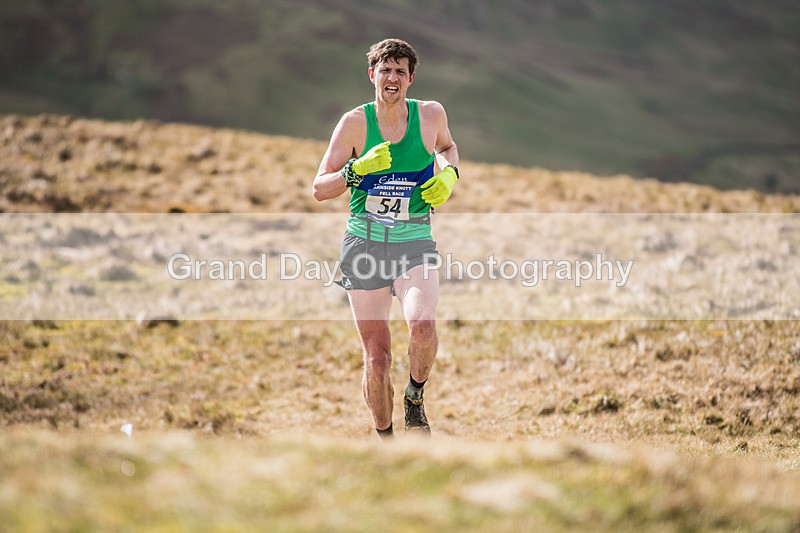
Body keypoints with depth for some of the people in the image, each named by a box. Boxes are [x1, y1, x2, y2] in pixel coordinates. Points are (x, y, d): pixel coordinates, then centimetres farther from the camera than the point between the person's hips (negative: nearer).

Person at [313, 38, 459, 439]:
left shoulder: (431, 114, 2)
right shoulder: (355, 122, -2)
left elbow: (447, 147, 26)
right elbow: (319, 189, 0)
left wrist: (449, 176, 4)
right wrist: (359, 169, -18)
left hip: (415, 243, 0)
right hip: (364, 243, 0)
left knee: (422, 325, -29)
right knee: (376, 357, 1)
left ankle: (415, 400, 0)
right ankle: (385, 440, 23)